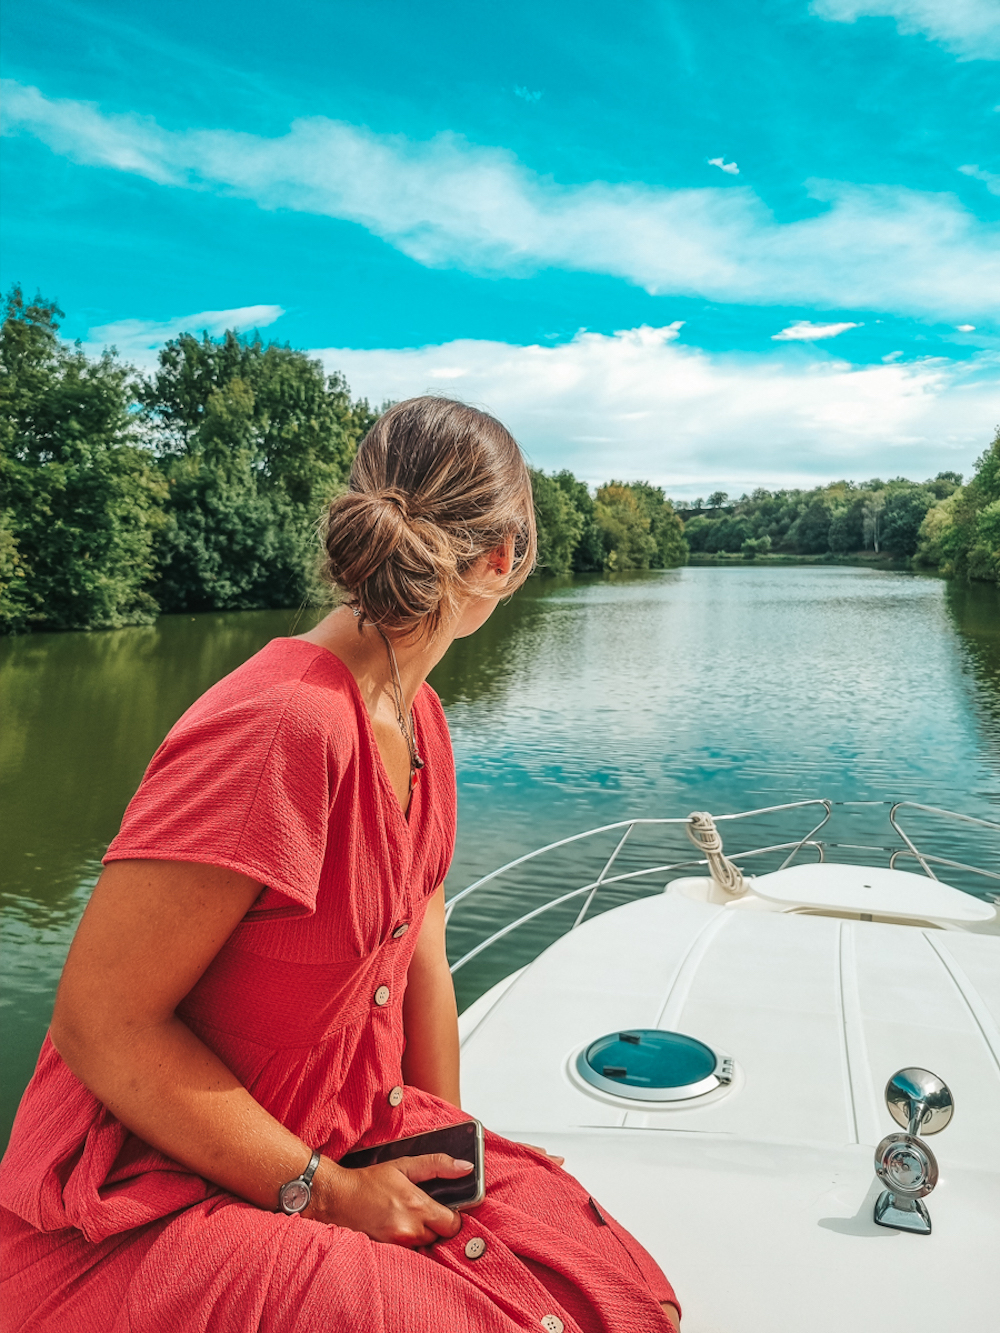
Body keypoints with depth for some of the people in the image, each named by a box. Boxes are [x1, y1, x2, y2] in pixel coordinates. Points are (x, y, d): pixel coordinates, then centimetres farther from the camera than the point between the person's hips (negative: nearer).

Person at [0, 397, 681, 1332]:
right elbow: (100, 1023, -24)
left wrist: (443, 1141, 3)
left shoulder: (418, 721, 1)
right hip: (148, 1206, -7)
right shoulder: (284, 726, -29)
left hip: (343, 1152, 7)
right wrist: (323, 1192, -17)